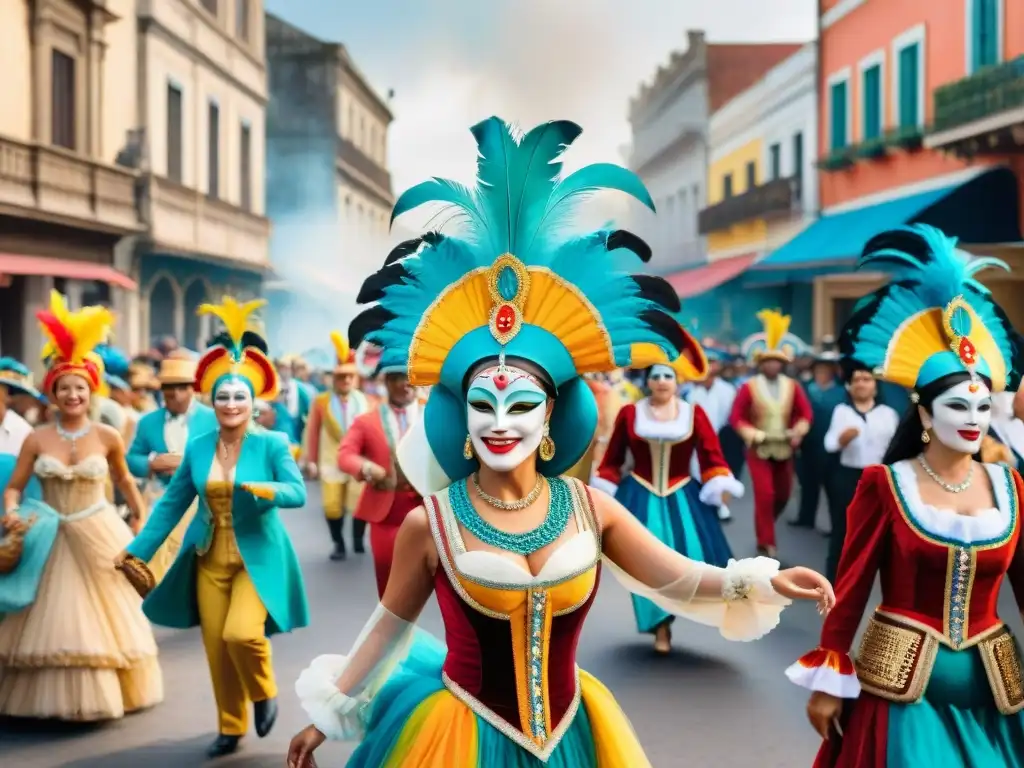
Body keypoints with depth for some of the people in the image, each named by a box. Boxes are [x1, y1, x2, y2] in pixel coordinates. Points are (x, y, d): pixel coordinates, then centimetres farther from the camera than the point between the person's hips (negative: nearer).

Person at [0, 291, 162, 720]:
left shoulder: (107, 437, -5)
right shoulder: (36, 440, -5)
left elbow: (123, 479, 10)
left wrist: (139, 517, 12)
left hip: (99, 536, 0)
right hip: (50, 539, 0)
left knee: (103, 615, 9)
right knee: (50, 620, 4)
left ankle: (107, 692, 25)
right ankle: (50, 697, 18)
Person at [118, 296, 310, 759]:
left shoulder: (272, 444, -9)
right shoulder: (197, 447, 2)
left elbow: (298, 493, -18)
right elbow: (172, 503, 7)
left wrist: (264, 489, -37)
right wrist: (138, 548, 4)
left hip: (258, 558, -4)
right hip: (210, 561, 4)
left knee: (241, 633, -21)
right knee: (216, 647, 6)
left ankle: (264, 694, 11)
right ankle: (230, 728, 25)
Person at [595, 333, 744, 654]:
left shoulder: (694, 414, 1)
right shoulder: (630, 414, 0)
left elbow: (711, 453, -1)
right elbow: (613, 457, 7)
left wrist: (721, 486, -11)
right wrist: (604, 490, 5)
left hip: (682, 498, 1)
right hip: (641, 497, 0)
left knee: (689, 558, -7)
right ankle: (660, 626, 11)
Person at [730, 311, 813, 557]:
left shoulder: (792, 386, 2)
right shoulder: (749, 387, -7)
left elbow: (806, 414, 5)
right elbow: (736, 417, -7)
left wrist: (797, 432, -12)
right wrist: (754, 435, -18)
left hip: (784, 449, 4)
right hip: (759, 450, -4)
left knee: (783, 495, 12)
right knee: (764, 495, -10)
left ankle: (764, 525, 39)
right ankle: (766, 543, 0)